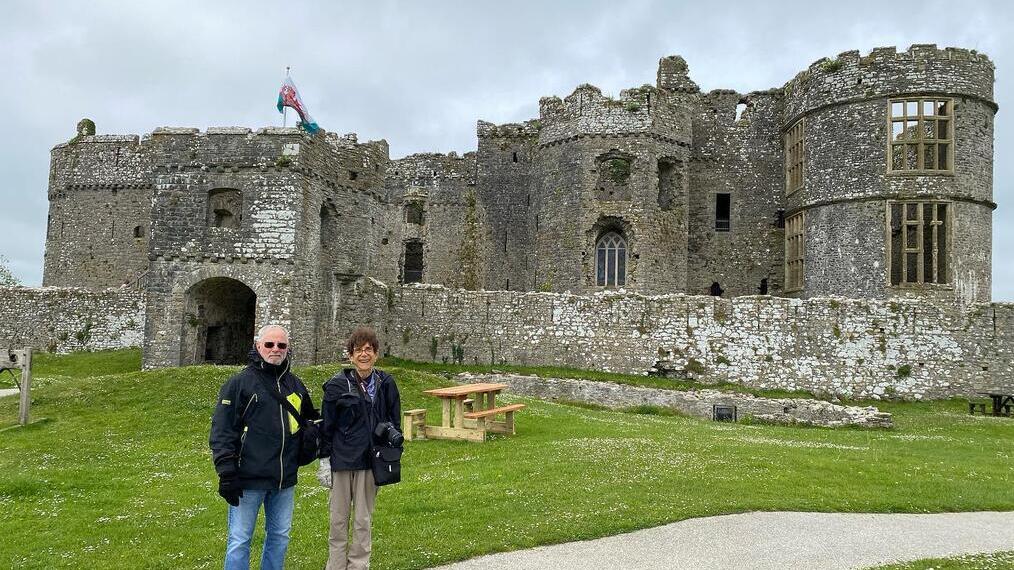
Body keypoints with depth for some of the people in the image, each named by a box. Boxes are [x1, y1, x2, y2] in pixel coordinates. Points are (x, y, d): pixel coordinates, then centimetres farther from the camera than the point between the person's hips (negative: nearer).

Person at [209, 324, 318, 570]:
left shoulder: (295, 385, 11)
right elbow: (221, 431, -9)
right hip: (249, 479, -5)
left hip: (285, 480, 5)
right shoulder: (240, 383, -6)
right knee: (240, 540, 3)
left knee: (280, 536, 14)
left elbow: (312, 421, 23)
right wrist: (227, 474, -14)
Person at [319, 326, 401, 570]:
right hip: (342, 459, -2)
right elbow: (326, 425, -1)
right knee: (339, 519, 8)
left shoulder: (386, 384, 2)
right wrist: (324, 460, -3)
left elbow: (393, 422, 9)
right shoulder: (337, 385, -5)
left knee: (363, 520, 10)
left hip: (371, 461, 2)